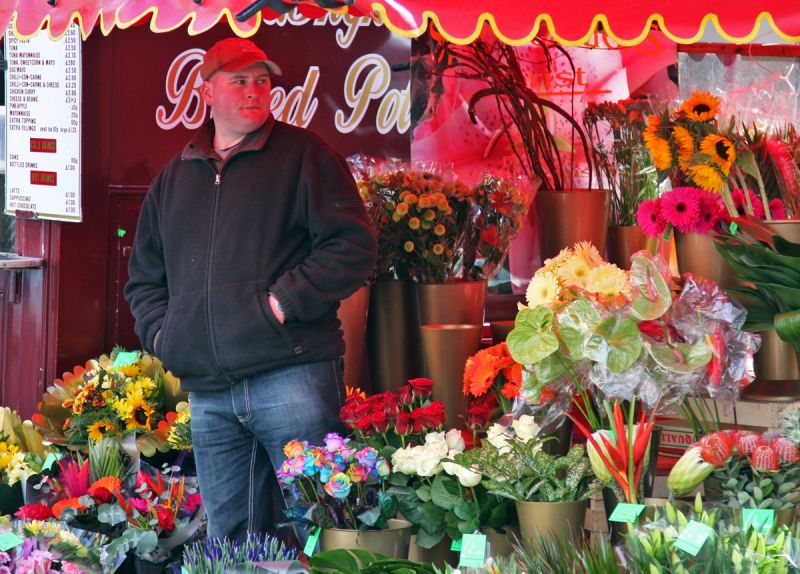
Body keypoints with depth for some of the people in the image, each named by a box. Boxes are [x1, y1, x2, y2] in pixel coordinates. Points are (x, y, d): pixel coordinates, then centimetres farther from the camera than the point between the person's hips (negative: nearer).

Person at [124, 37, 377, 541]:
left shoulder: (303, 155, 3)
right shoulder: (176, 177, 19)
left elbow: (353, 247, -6)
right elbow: (144, 276, 26)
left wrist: (285, 301, -13)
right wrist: (160, 330, 8)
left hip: (291, 372, -5)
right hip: (208, 392, 5)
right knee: (228, 538, 8)